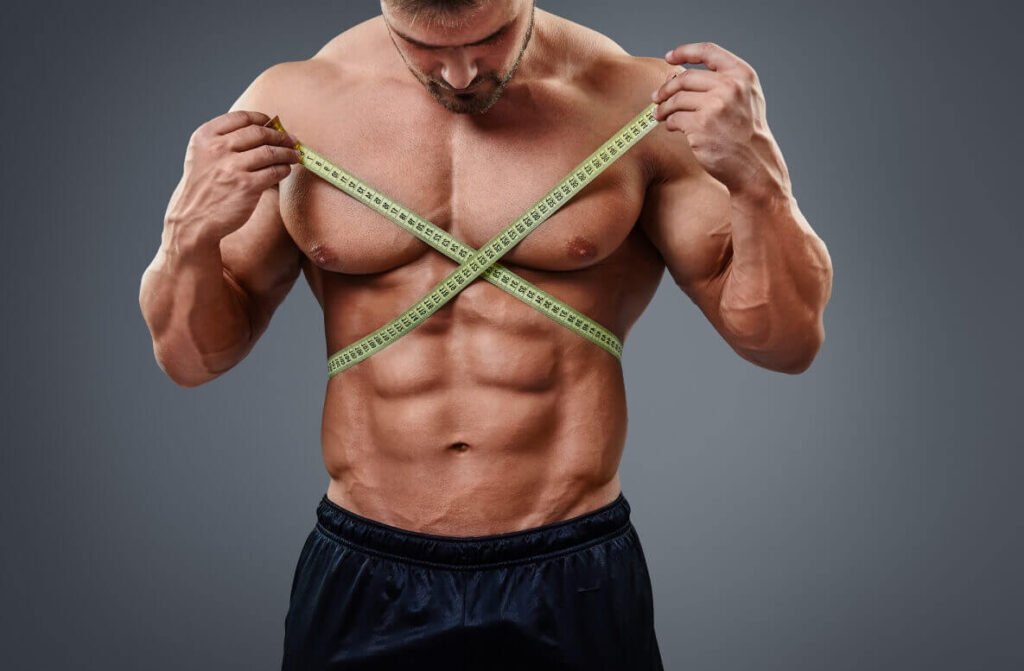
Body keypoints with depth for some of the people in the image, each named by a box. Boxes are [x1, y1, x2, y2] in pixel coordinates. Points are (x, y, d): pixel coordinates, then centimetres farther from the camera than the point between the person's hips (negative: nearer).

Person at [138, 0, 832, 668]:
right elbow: (193, 357, 4)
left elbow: (786, 344, -4)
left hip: (572, 588, -1)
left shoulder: (640, 105, -7)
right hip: (361, 587, 2)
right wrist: (191, 233, -16)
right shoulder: (293, 106, -3)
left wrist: (755, 175, -20)